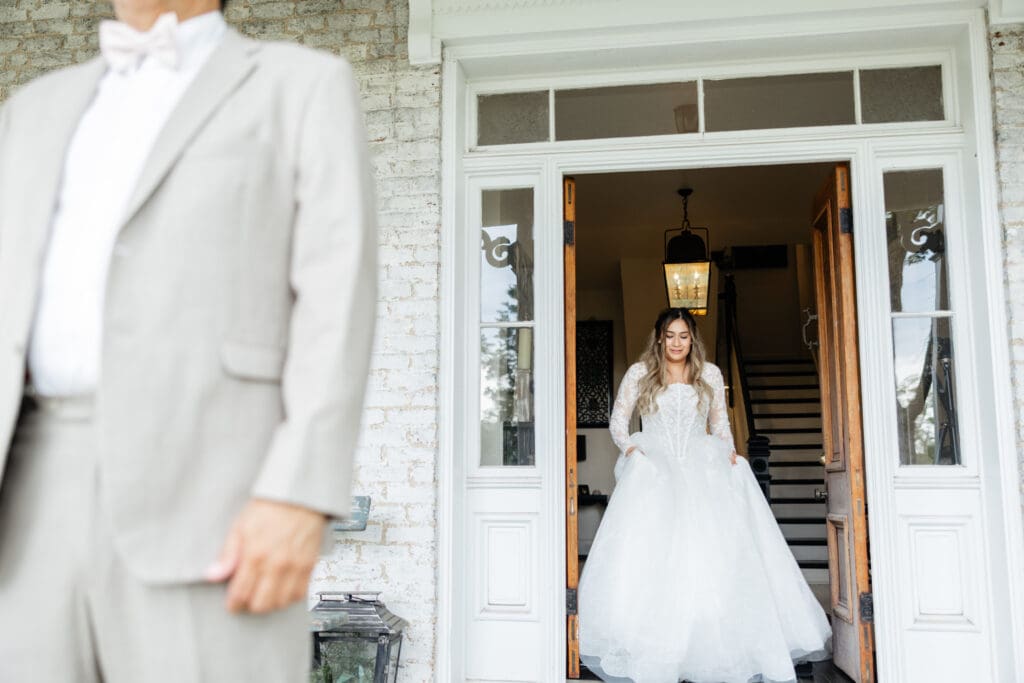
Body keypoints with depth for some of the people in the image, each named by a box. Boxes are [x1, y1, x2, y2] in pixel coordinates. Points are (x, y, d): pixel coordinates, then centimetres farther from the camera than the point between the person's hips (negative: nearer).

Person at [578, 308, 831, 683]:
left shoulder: (710, 374, 15)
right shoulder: (639, 373, 10)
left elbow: (719, 423, 20)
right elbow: (618, 420, 11)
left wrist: (729, 451, 2)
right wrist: (630, 448, -7)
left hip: (703, 467, 2)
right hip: (654, 466, -2)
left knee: (717, 549, -15)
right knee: (649, 550, -20)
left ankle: (718, 644, -9)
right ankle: (647, 646, -17)